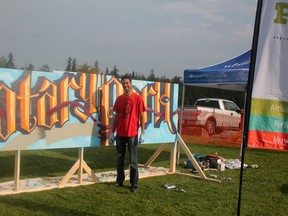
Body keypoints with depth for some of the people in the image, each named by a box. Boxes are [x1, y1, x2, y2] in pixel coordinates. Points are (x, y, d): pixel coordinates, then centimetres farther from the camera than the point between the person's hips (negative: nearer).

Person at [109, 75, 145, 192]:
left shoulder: (137, 98, -5)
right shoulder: (119, 99, 8)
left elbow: (141, 116, -4)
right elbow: (117, 116, 12)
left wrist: (142, 132, -10)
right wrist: (112, 132, 9)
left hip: (132, 134, -4)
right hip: (120, 134, 4)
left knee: (133, 160, 1)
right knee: (120, 158, 12)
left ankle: (134, 184, 7)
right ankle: (119, 180, 23)